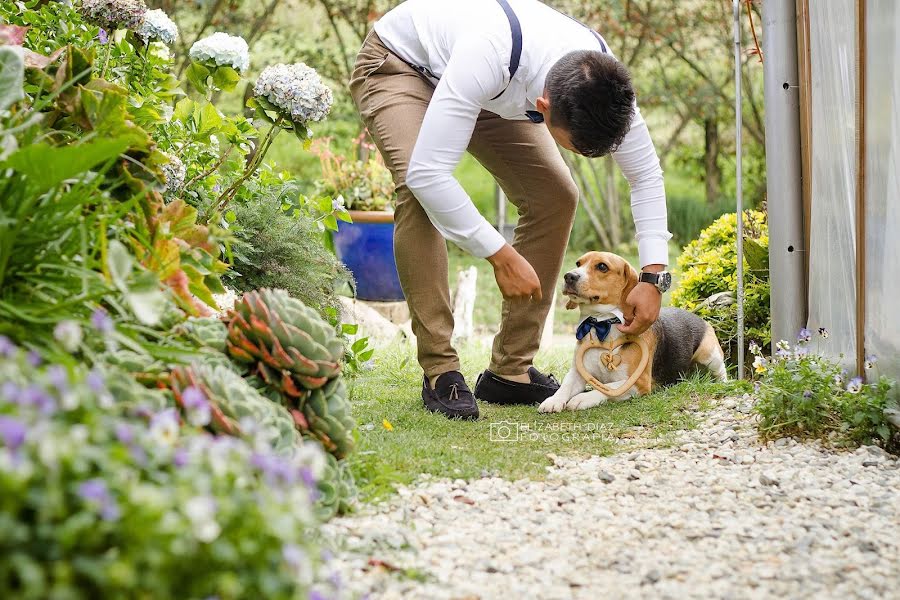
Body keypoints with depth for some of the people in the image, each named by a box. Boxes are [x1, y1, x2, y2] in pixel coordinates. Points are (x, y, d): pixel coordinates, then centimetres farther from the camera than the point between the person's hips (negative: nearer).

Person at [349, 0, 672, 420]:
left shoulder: (602, 83, -27)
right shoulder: (486, 59, -46)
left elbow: (646, 174, -12)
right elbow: (427, 173, -46)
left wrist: (652, 276, -20)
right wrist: (501, 256, -38)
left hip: (491, 92, 6)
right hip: (397, 65, -6)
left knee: (556, 196, -9)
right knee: (418, 194, -31)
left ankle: (510, 371, -1)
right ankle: (440, 372, -22)